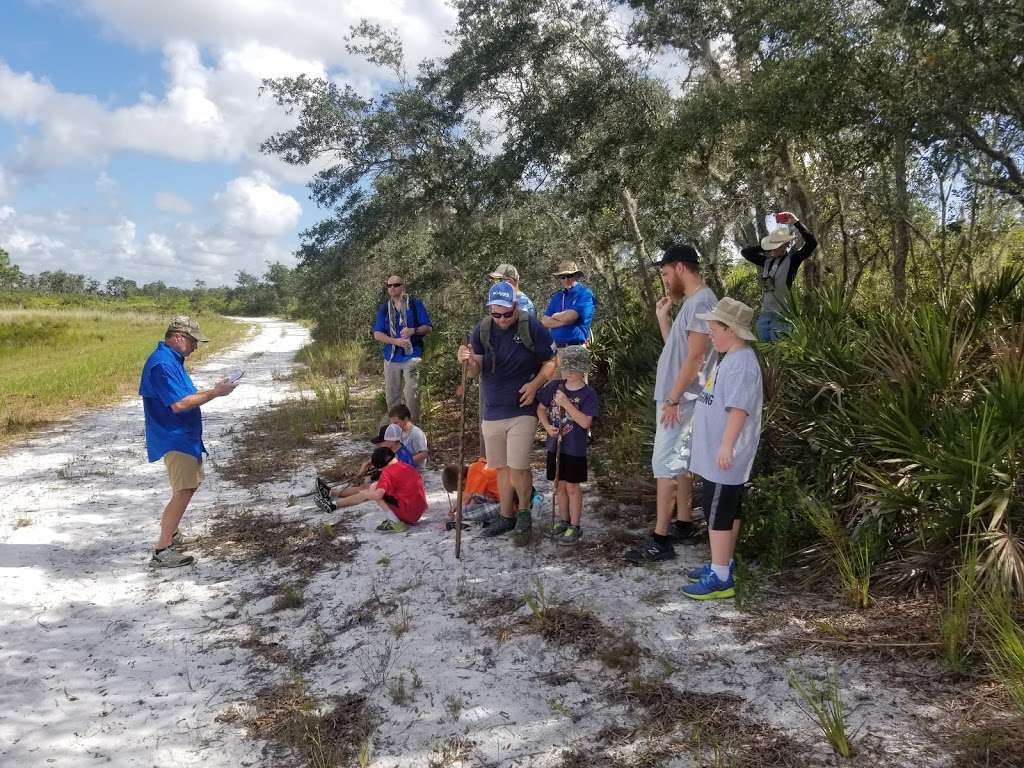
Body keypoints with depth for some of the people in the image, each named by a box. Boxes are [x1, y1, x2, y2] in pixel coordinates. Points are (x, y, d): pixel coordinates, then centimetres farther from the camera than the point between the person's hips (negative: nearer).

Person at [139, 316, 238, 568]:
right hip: (174, 438, -11)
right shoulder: (162, 364, -21)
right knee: (183, 491, -14)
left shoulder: (173, 359, 13)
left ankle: (169, 531, 37)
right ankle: (162, 551, -10)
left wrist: (212, 390, 10)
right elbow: (178, 404, -26)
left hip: (184, 436, 11)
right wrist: (213, 393, -21)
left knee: (190, 484, 23)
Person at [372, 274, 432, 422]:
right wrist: (396, 341, -14)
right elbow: (377, 334, 3)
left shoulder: (415, 304, 1)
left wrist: (413, 330, -19)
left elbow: (428, 327, 1)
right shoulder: (384, 308, 10)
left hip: (411, 356, -4)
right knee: (391, 396, 9)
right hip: (391, 357, 4)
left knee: (411, 394, -11)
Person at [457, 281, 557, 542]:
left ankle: (524, 512, 15)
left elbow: (552, 361, -1)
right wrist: (468, 361, -25)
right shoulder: (482, 330, -2)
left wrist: (535, 384, -15)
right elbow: (476, 371, -3)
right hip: (492, 410, 4)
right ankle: (506, 516, 28)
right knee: (502, 467, 14)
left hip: (522, 409, -4)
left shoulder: (532, 328, -12)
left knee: (518, 467, -9)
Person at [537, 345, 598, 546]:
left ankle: (575, 526, 16)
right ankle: (563, 521, 31)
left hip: (575, 448, -5)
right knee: (560, 484, 16)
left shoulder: (588, 393, -12)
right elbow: (541, 409, 9)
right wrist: (547, 426, -9)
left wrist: (566, 403, -25)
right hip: (555, 445, 5)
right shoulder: (554, 386, 1)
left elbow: (585, 422, -20)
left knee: (572, 486, 3)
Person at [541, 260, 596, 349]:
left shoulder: (585, 293, -2)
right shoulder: (556, 296, 17)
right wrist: (564, 320, -7)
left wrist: (555, 316, 5)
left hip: (576, 347, -6)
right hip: (556, 347, 6)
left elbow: (571, 316, -14)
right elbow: (544, 321, 7)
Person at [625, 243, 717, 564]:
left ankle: (660, 540, -5)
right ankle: (685, 526, 25)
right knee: (679, 464, 15)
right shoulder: (691, 302, 15)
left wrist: (673, 399, -22)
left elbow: (695, 357, -22)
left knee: (665, 464, -8)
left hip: (680, 400, -10)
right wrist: (663, 316, 13)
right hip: (676, 397, 10)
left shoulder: (701, 301, -17)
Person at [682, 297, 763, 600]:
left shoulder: (741, 363, -21)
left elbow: (739, 408, -30)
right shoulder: (730, 358, 14)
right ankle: (723, 564, 31)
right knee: (728, 511, 19)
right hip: (715, 456, 11)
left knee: (719, 513, -5)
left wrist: (726, 444, -36)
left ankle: (720, 578, 3)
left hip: (725, 459, -11)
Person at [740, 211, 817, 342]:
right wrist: (765, 247, 8)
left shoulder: (792, 260, -3)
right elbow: (745, 251, 17)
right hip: (764, 314, 6)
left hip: (781, 315, -6)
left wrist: (796, 223, -13)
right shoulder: (767, 261, 12)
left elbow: (812, 243, -14)